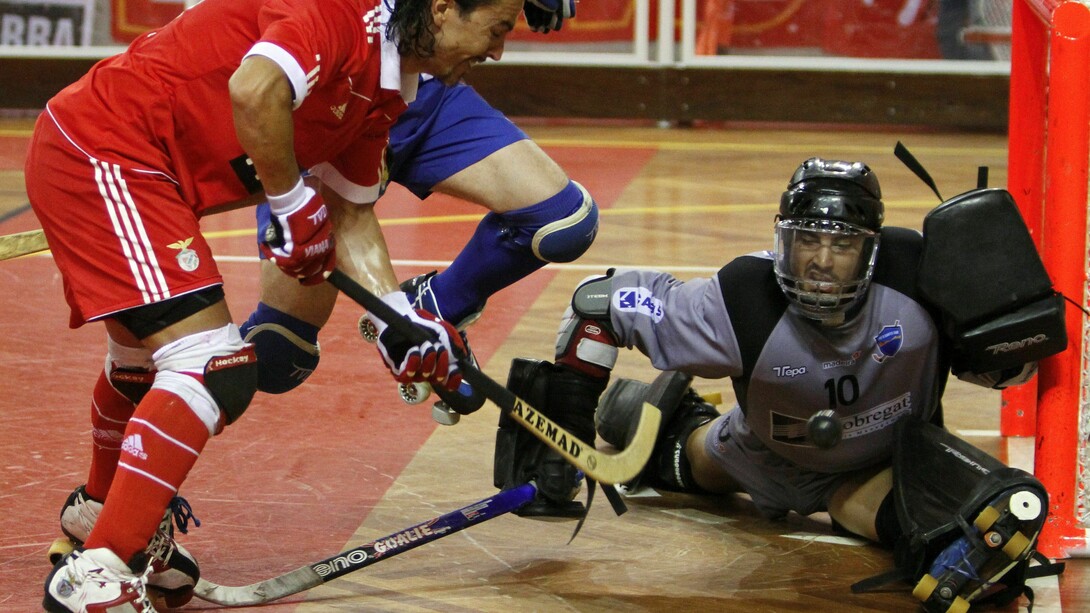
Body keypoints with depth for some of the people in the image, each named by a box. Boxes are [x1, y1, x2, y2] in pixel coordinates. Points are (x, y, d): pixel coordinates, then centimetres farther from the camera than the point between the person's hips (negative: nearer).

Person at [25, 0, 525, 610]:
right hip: (102, 153, -11)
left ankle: (99, 511, 55)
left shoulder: (383, 92, 10)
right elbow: (255, 90, -37)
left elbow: (352, 213, 19)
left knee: (145, 361, 30)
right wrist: (292, 200, -20)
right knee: (216, 370, -17)